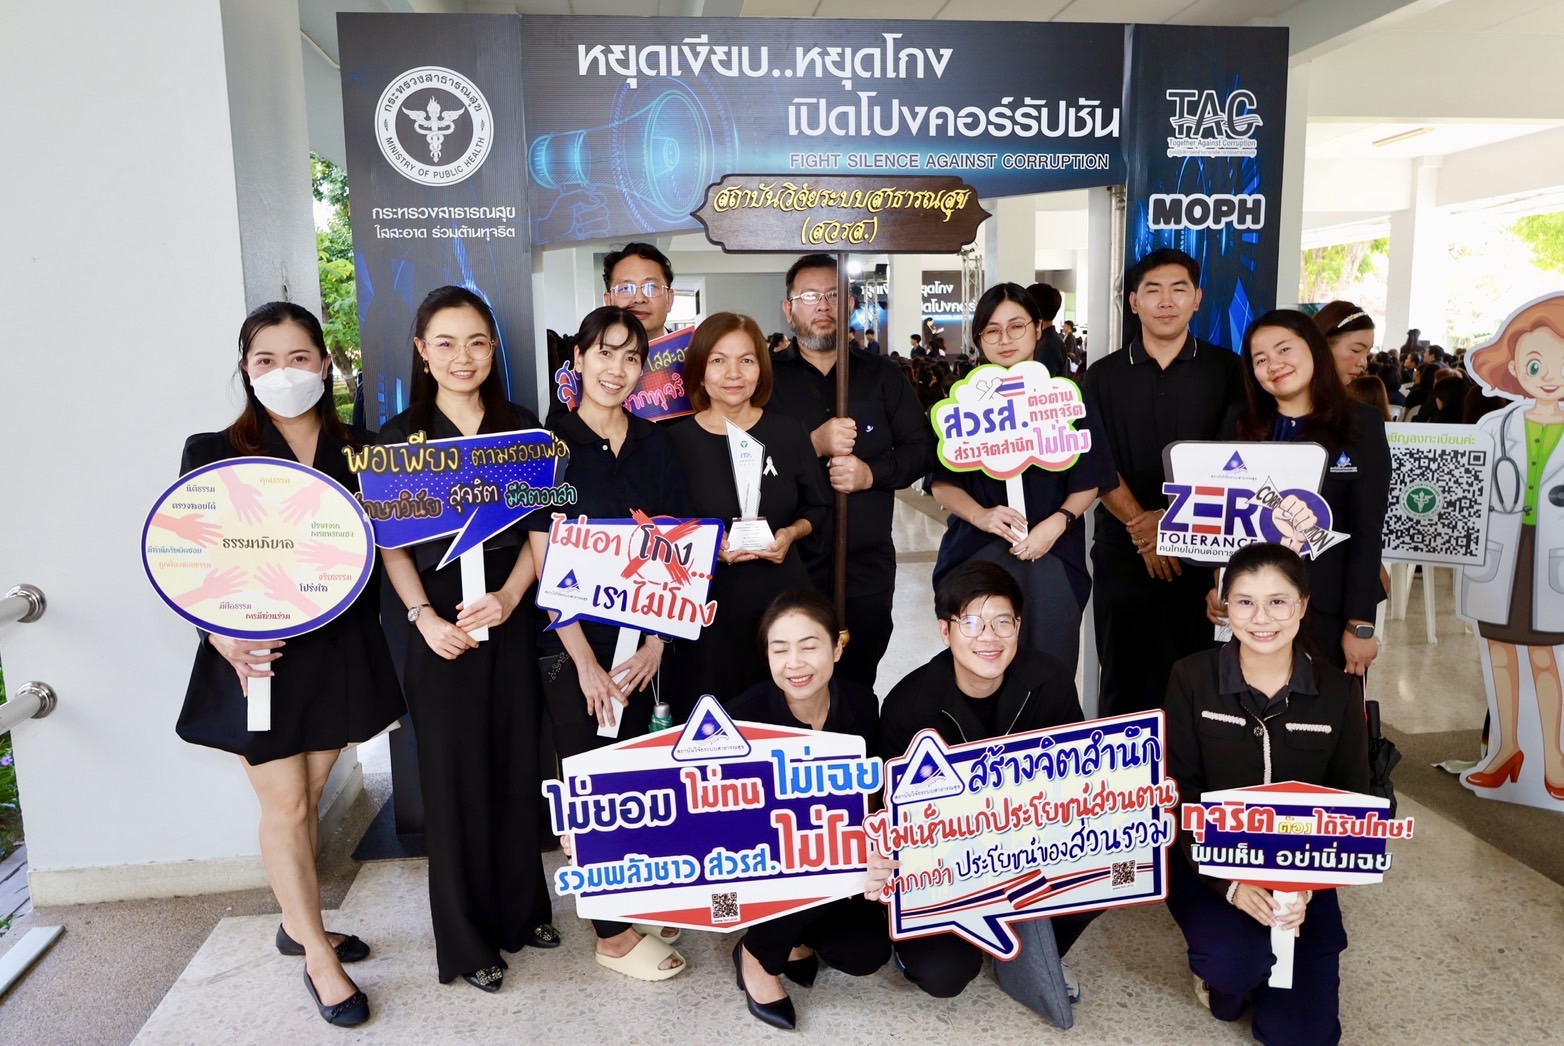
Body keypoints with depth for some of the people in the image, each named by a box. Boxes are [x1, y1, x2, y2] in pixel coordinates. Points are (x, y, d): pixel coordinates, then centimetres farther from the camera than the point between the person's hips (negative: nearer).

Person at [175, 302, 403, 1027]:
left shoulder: (357, 451, 4)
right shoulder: (213, 453, -4)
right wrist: (225, 637, -18)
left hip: (339, 647, 3)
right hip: (260, 655, -3)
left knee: (309, 797, 15)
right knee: (284, 806, 4)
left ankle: (298, 924, 36)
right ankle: (319, 959, 19)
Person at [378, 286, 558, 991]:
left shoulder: (521, 427, 5)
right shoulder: (400, 437, 0)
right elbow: (391, 544, -1)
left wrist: (507, 597, -11)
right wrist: (423, 615, -14)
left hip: (510, 616, 2)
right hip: (440, 625, -2)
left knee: (516, 763, 10)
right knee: (453, 774, 5)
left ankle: (521, 910, 30)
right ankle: (467, 939, 22)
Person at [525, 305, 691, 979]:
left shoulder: (654, 443, 5)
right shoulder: (552, 443, -7)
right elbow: (543, 559, -9)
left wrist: (656, 642, -4)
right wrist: (585, 659, -11)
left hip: (640, 643, 4)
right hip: (572, 642, -3)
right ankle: (612, 934, 21)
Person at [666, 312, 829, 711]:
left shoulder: (787, 432, 2)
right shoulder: (676, 440, -4)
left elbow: (816, 509, 12)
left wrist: (791, 533, -8)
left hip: (782, 597, 2)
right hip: (708, 607, -2)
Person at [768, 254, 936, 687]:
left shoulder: (882, 375, 10)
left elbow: (923, 446, 6)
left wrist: (873, 472, -12)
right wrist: (814, 444, -21)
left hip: (869, 564, 2)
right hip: (790, 564, -2)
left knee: (858, 684, 12)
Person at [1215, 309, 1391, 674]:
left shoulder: (1361, 424, -2)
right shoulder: (1242, 427, 5)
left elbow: (1367, 531, -5)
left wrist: (1360, 623, -9)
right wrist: (1216, 588, -9)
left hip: (1330, 609, -2)